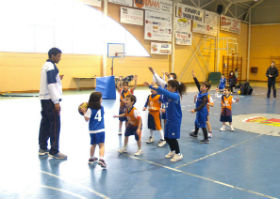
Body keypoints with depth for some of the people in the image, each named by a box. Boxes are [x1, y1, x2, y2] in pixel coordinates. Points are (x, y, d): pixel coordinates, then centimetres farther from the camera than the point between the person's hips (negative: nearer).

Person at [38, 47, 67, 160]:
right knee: (55, 125, -7)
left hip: (45, 99, 10)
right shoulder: (51, 67, -13)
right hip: (50, 100, -10)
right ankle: (54, 151, -4)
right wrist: (56, 101, -20)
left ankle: (43, 148, 20)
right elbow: (51, 85, -19)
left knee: (45, 123, 13)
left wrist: (58, 79, 8)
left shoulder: (47, 65, 16)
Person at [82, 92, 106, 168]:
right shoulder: (101, 108, 3)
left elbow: (87, 119, -8)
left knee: (93, 145, 19)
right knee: (101, 145, -4)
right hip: (101, 129, -1)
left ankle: (91, 158, 37)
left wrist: (84, 112, 6)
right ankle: (101, 159, -24)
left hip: (92, 130, 1)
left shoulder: (90, 109, -5)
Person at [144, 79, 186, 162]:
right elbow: (161, 91, 15)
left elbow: (168, 93, -40)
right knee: (166, 137, 14)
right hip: (169, 119, 9)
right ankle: (172, 151, 35)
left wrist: (158, 88, -48)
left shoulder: (176, 95, -20)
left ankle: (178, 154, 14)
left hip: (175, 120, -8)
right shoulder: (169, 95, 4)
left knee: (173, 138, -3)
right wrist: (150, 86, 11)